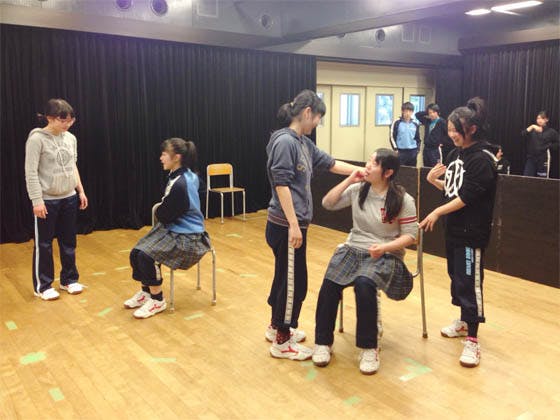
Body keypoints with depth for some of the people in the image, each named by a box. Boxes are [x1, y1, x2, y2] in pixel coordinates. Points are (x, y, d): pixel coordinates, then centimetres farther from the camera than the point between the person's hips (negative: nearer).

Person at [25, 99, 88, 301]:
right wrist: (37, 200, -18)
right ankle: (42, 286, 19)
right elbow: (31, 173, -15)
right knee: (44, 244, 6)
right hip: (47, 200, -6)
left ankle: (69, 279, 29)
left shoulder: (70, 138, 4)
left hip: (69, 198, 6)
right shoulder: (37, 139, -14)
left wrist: (81, 191, 12)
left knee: (68, 241, 14)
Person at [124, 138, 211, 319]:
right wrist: (162, 209, 1)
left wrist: (159, 210, 3)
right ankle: (145, 291, 22)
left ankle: (157, 300, -2)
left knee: (147, 256, -22)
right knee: (136, 253, 1)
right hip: (173, 228, 10)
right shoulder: (185, 175, 4)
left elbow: (164, 215, -17)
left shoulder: (179, 185, -25)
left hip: (186, 237, -9)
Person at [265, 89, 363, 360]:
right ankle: (282, 342, 15)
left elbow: (330, 164, 18)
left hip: (292, 224, 10)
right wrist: (294, 225, -23)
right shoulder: (285, 141, -17)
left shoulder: (303, 142, 12)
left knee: (285, 276, 20)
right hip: (286, 226, -10)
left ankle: (276, 327, 37)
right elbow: (281, 185, -22)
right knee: (294, 281, 0)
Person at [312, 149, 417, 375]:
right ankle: (323, 342, -5)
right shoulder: (358, 189, 3)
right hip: (353, 248, 4)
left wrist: (385, 247, -22)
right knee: (329, 284, -24)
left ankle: (369, 347, -16)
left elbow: (410, 235, -6)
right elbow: (327, 204, 6)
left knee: (364, 284, -35)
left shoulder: (403, 200, -8)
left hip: (386, 255, -4)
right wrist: (348, 180, -4)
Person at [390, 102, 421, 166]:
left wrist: (417, 149, 8)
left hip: (413, 152, 3)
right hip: (401, 152, -3)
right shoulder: (397, 122, -5)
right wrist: (395, 148, -7)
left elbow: (417, 137, 15)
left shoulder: (415, 123, 6)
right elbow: (392, 136, -2)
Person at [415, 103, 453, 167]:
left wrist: (444, 143, -6)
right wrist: (426, 113, 6)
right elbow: (417, 115, 18)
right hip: (426, 149, 7)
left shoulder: (442, 122, -9)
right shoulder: (427, 121, 11)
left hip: (436, 150, -7)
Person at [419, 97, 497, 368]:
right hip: (453, 228, 8)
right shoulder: (455, 155, 8)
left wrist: (438, 212, -20)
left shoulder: (482, 159, -15)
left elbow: (467, 197, -20)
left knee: (469, 282, -5)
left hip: (472, 232, -8)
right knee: (456, 276, 17)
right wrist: (434, 180, -3)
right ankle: (464, 321, 35)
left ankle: (472, 340, 4)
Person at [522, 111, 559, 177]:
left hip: (544, 161, -2)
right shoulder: (532, 130, 10)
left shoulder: (552, 132, 3)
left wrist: (548, 146, -9)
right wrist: (532, 127, -19)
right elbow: (523, 134, -8)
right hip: (531, 159, 2)